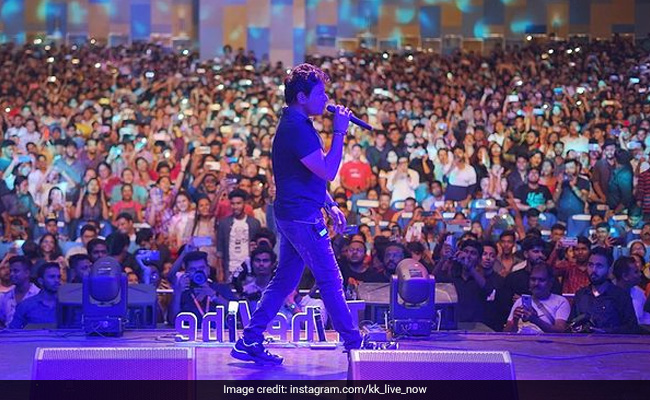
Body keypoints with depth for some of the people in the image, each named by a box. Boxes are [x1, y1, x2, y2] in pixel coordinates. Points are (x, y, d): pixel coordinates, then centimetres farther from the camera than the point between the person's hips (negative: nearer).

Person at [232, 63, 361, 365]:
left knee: (284, 280, 12)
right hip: (301, 216, -10)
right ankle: (353, 342, 9)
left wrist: (330, 206, 20)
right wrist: (339, 132, -17)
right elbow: (328, 172, -22)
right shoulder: (296, 128, -18)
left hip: (292, 214, 10)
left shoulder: (296, 124, 16)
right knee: (330, 281, -1)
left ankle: (249, 342, 12)